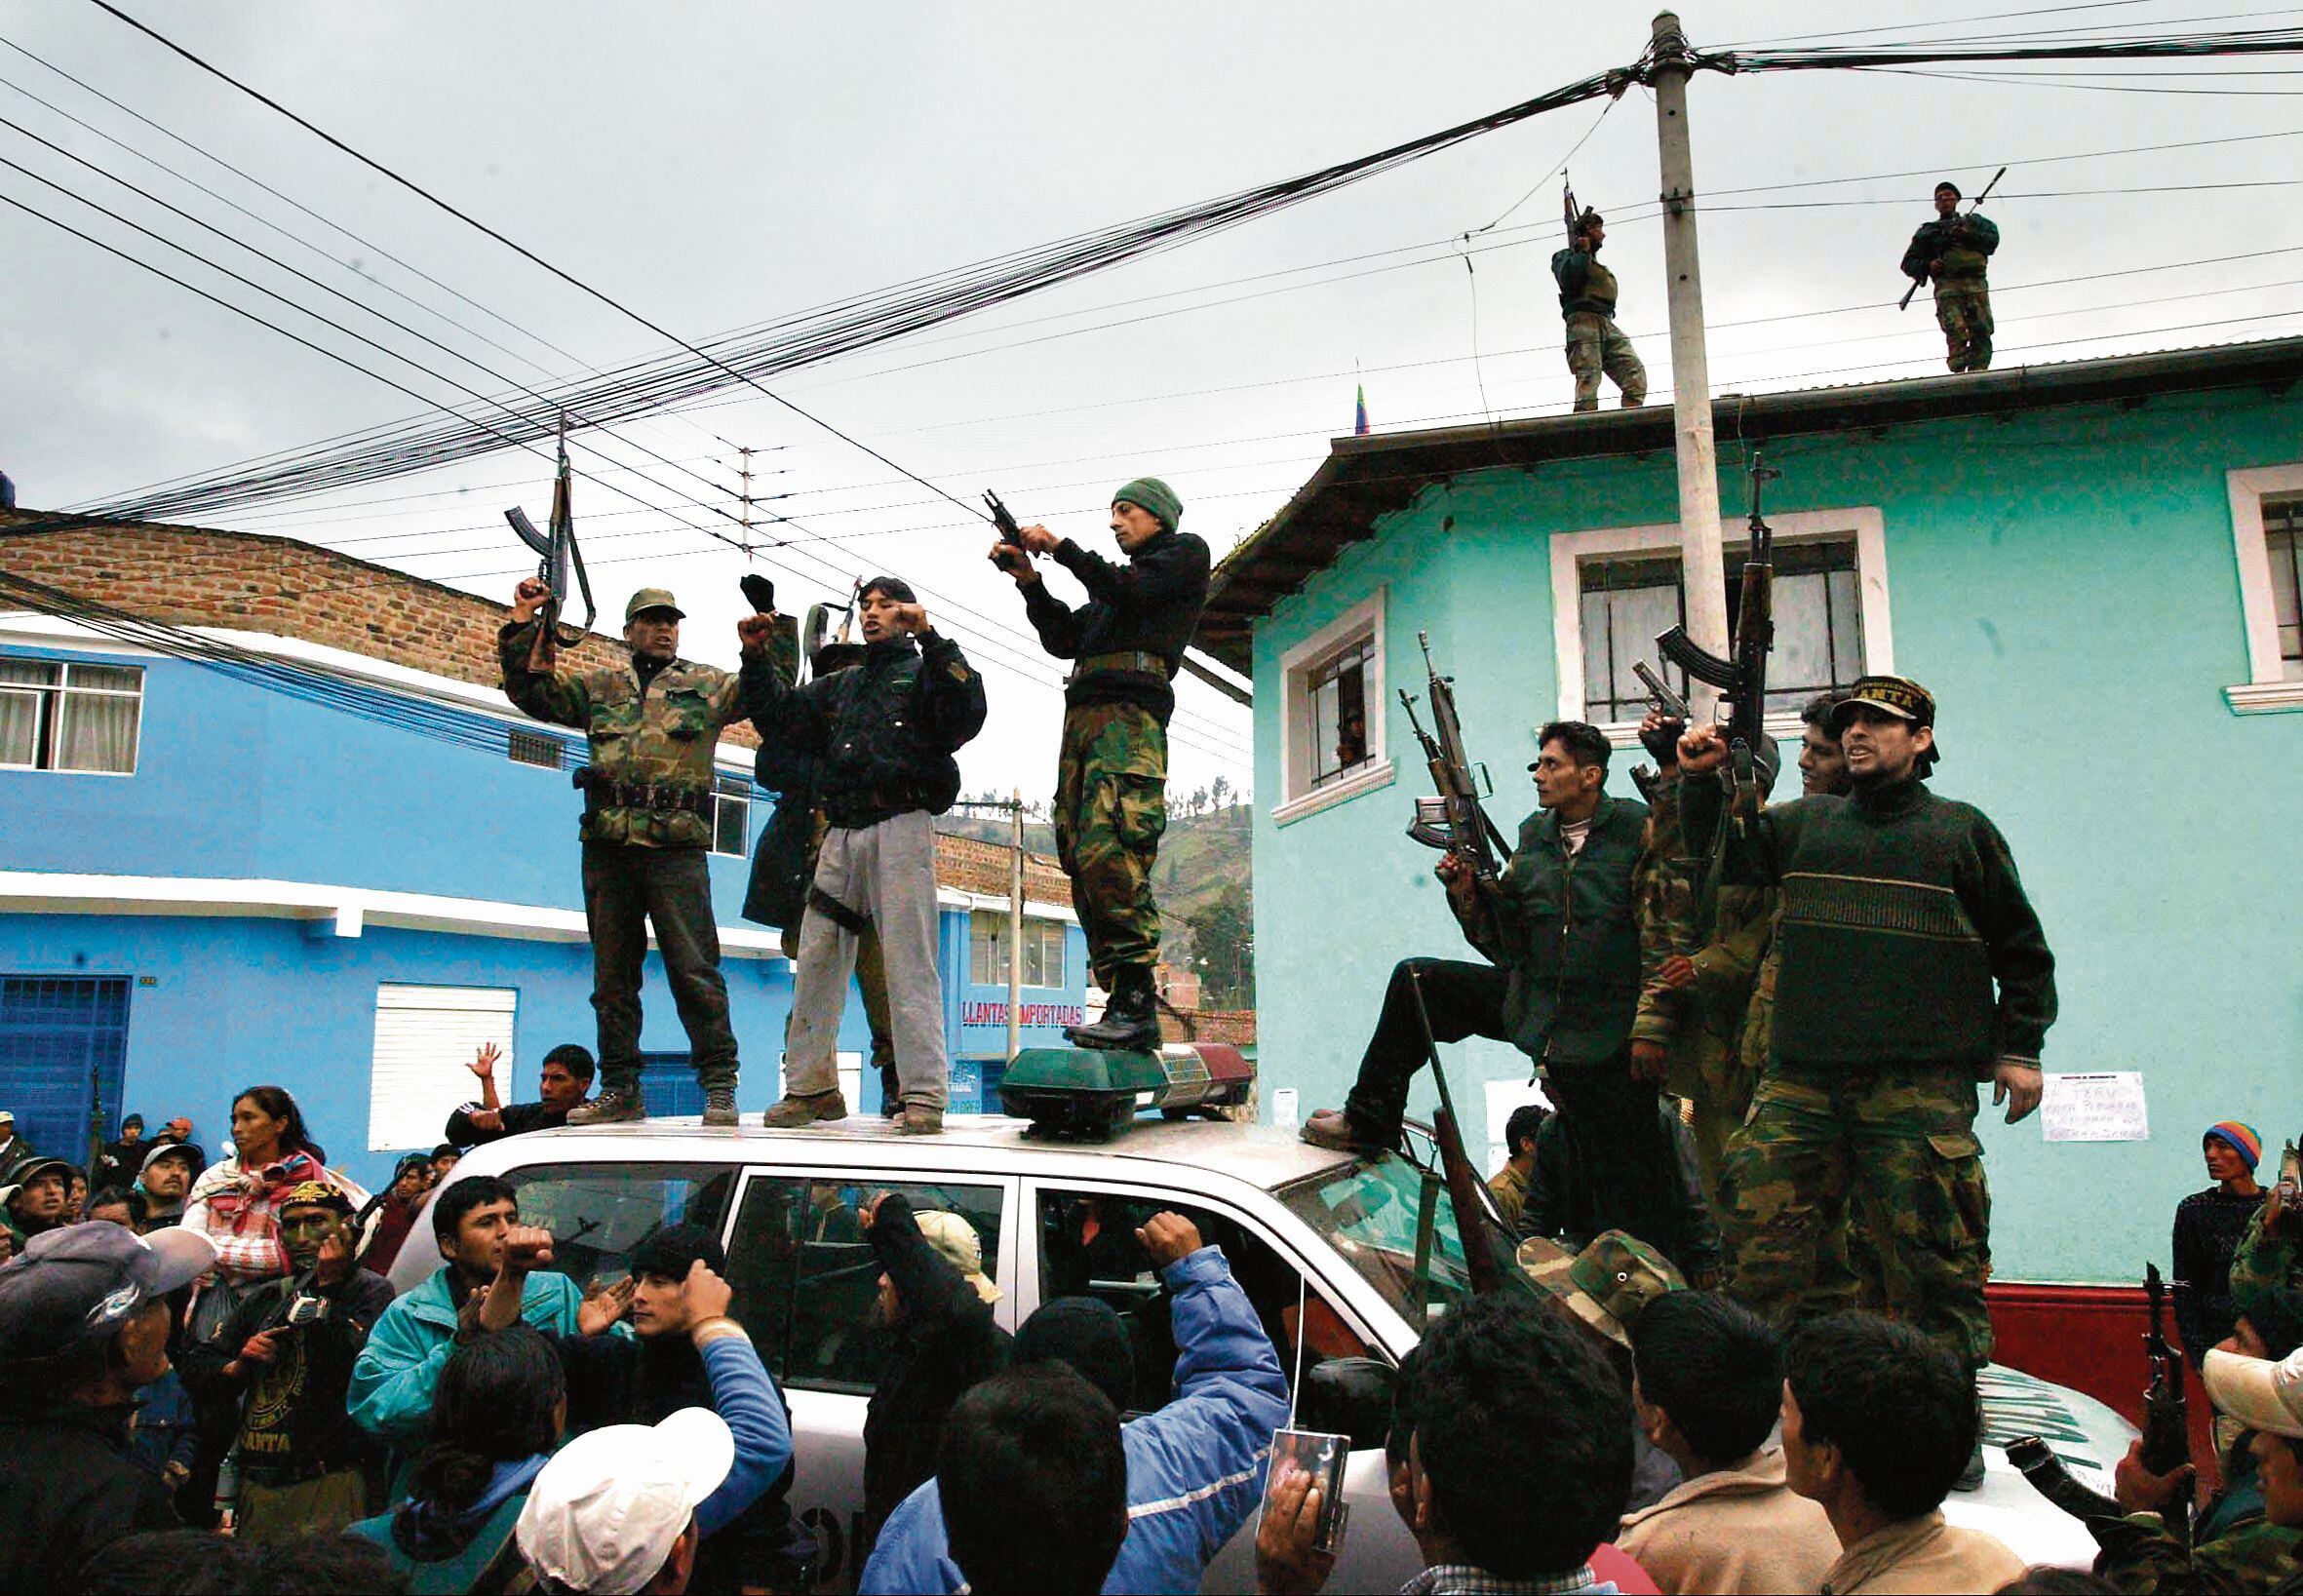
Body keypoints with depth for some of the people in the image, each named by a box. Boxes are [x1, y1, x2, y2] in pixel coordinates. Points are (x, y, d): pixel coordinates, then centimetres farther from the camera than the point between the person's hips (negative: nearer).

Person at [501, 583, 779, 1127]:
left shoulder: (707, 685, 14)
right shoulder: (599, 686, 21)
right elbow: (529, 691, 18)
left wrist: (758, 652, -11)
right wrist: (523, 623, 11)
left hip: (677, 845, -3)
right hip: (607, 843, 3)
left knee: (694, 968, -8)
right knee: (612, 973, 7)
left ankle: (719, 1086, -4)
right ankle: (619, 1089, 14)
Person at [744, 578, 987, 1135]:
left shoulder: (922, 672, 11)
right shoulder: (841, 685, 28)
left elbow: (967, 710, -10)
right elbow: (781, 716, 24)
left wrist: (929, 637, -16)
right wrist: (757, 659, 14)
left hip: (900, 827, -6)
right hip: (842, 833, 6)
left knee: (908, 959, -10)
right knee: (817, 957, 4)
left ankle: (924, 1094, -10)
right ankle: (810, 1087, 12)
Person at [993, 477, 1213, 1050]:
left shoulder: (1186, 552, 13)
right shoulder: (1119, 579, 34)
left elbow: (1131, 591, -4)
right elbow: (1064, 638, 26)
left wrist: (1061, 547, 2)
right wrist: (1029, 580, 15)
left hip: (1129, 715, -8)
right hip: (1083, 717, 8)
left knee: (1108, 849, -23)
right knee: (1081, 860, -2)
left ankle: (1138, 1007, -25)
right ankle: (1121, 1004, -4)